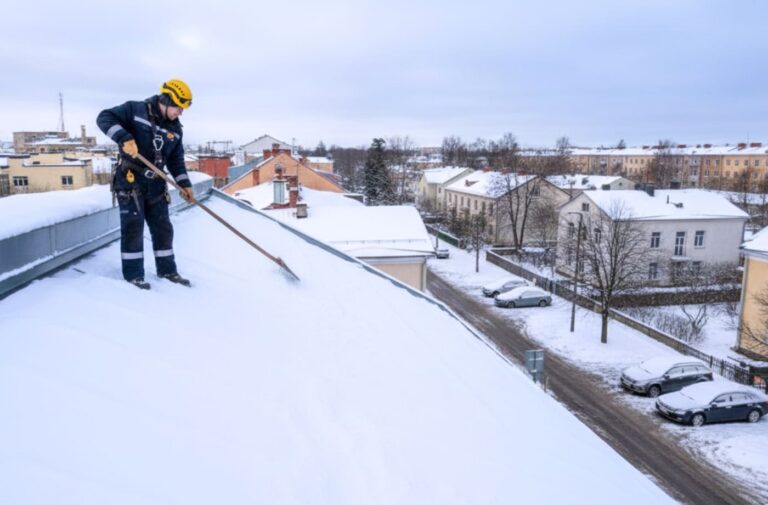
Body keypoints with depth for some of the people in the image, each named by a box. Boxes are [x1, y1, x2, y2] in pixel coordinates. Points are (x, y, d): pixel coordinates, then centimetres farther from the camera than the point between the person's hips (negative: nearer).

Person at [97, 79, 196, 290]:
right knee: (133, 227, -4)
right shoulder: (135, 110, -7)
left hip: (155, 185, 6)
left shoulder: (175, 129, 8)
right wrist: (124, 137, -29)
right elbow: (104, 117, -13)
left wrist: (184, 184, 3)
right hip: (130, 180, -6)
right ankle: (133, 273, 6)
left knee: (163, 228, 9)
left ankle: (167, 270, 22)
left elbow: (176, 160, 13)